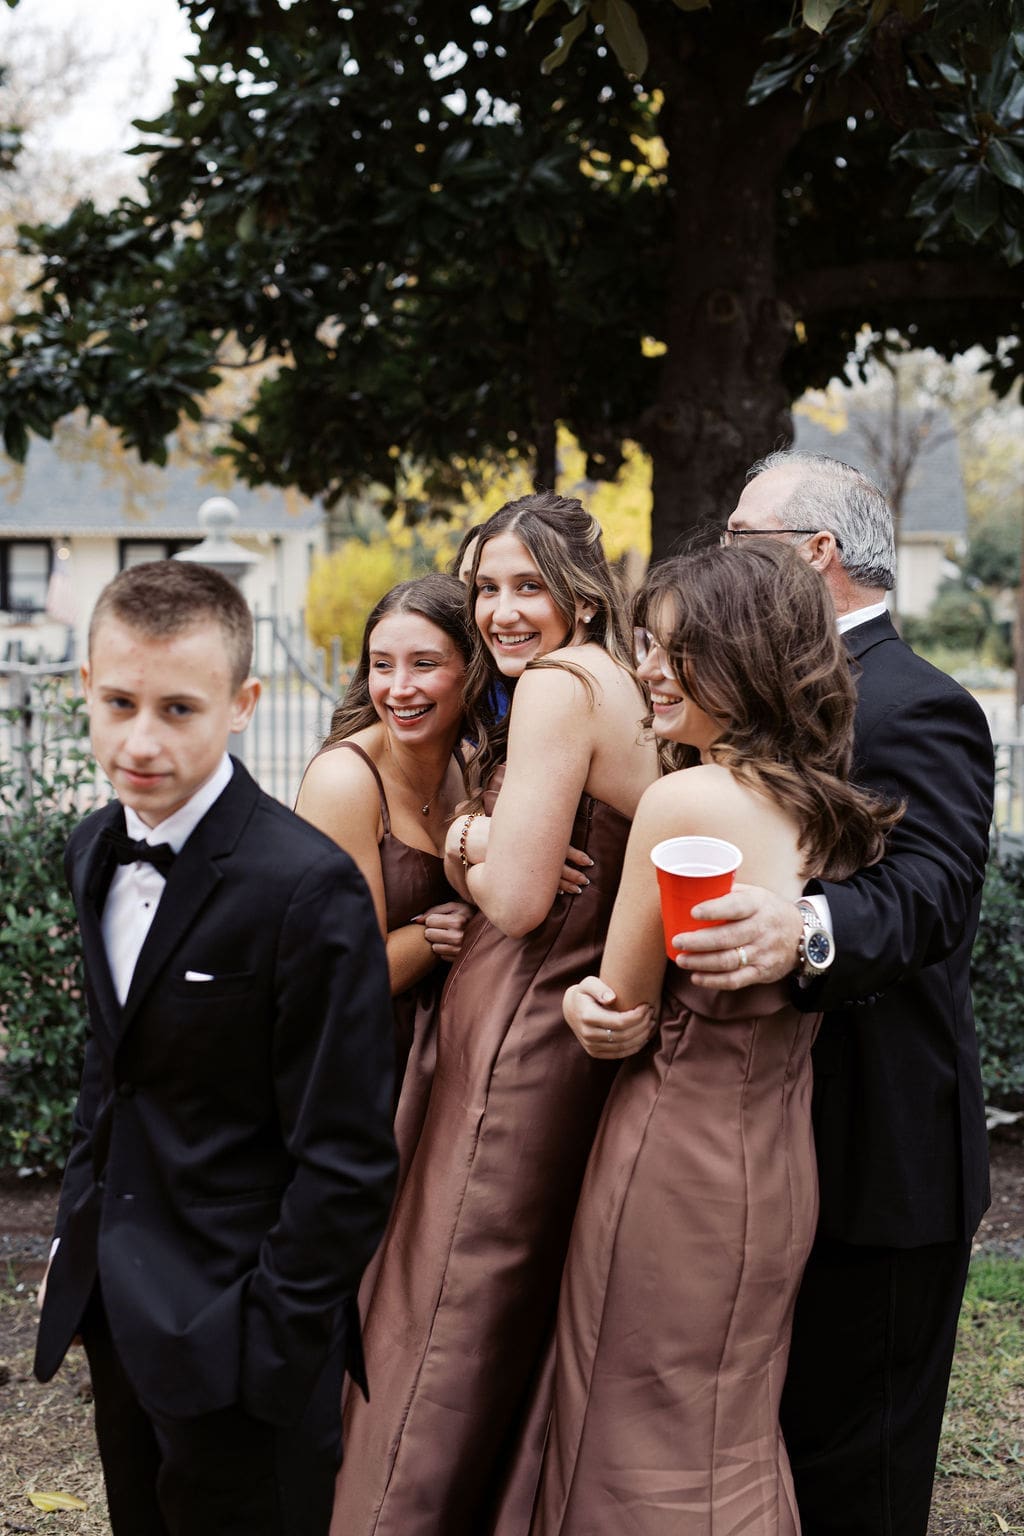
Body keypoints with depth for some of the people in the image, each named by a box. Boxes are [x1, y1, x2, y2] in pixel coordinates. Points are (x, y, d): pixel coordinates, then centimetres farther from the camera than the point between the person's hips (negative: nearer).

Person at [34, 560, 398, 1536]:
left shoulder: (306, 888, -22)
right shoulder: (95, 850, 3)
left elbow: (346, 1161, -18)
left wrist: (268, 1344, -15)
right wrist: (76, 1235, 12)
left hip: (232, 1339, -7)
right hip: (114, 1305, 7)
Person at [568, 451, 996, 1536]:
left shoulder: (915, 708, -17)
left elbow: (931, 889, -31)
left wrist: (806, 927, -51)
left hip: (872, 1160, -9)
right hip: (785, 1157, 9)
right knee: (775, 1437, 22)